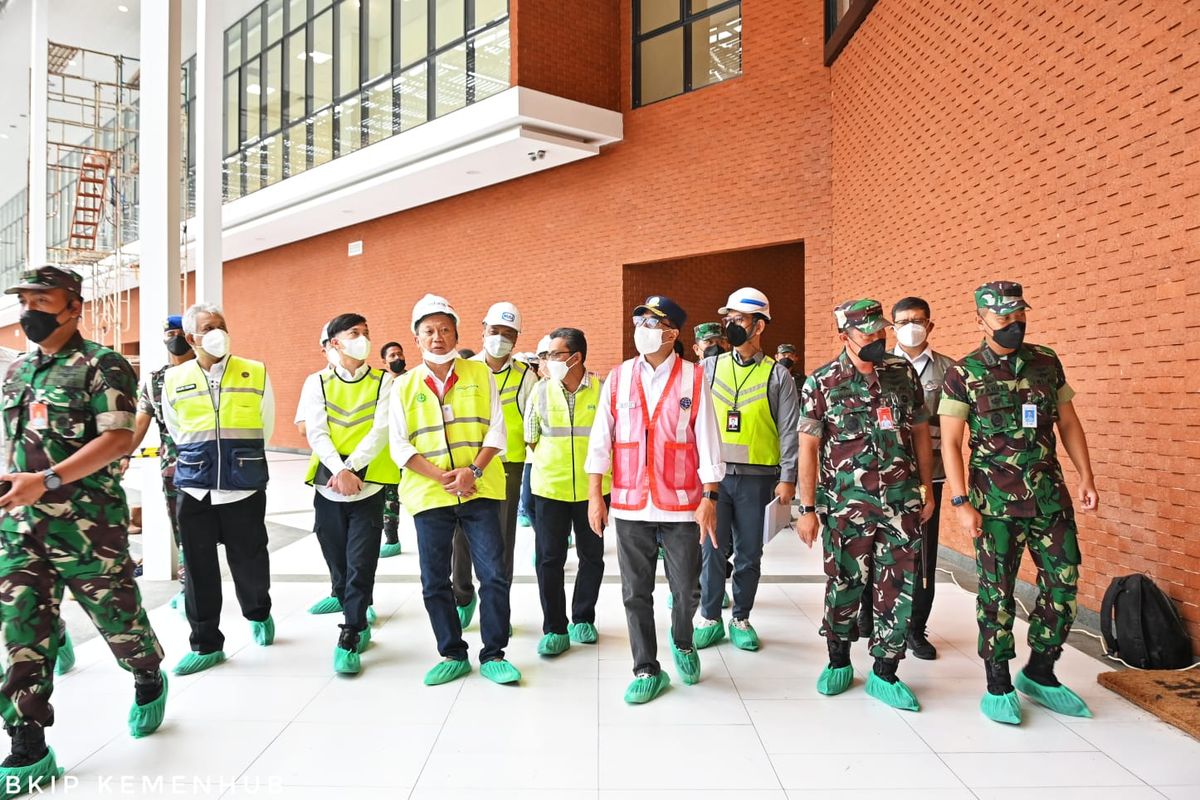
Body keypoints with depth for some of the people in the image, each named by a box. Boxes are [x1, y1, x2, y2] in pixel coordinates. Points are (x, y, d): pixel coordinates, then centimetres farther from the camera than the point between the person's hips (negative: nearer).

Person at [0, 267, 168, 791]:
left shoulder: (102, 366, -8)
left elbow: (117, 439, -18)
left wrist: (44, 481, -23)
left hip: (87, 525, -6)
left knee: (117, 615, 7)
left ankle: (149, 682, 36)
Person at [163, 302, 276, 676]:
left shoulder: (256, 373, 1)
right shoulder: (174, 380, 5)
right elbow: (176, 432, 19)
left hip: (245, 487, -1)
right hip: (194, 488, 1)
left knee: (249, 560, 8)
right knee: (199, 567, 5)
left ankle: (259, 614, 36)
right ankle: (206, 643, 18)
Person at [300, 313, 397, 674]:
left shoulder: (383, 382, 2)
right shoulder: (317, 383, 4)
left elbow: (381, 430, -9)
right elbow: (316, 432, -6)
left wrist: (351, 468, -20)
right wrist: (339, 471, -20)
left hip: (368, 486, -2)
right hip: (328, 486, 2)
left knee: (361, 566, -4)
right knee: (338, 564, 10)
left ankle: (349, 638, 5)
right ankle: (360, 624, 28)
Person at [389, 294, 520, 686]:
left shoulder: (480, 374, 5)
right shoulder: (404, 386, 6)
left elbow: (496, 429, 1)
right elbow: (400, 445, 1)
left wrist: (473, 470, -14)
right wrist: (441, 477, -12)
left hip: (480, 491, -1)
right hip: (429, 495, 1)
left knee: (494, 575, -3)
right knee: (435, 581, 7)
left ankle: (493, 655, 12)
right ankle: (453, 655, 23)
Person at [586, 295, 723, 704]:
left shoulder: (693, 377, -1)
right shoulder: (618, 378, 4)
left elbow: (707, 441, -2)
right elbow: (600, 439, 5)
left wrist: (709, 498, -6)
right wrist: (595, 495, 1)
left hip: (681, 505, -1)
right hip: (630, 504, 2)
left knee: (686, 590, 7)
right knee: (636, 593, 7)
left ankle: (682, 642, 38)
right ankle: (647, 670, 23)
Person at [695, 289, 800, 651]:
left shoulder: (777, 375, 2)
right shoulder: (709, 367, 6)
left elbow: (788, 431, 0)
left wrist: (787, 478, -6)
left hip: (756, 478, -1)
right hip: (713, 473, 1)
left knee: (749, 552, 9)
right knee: (711, 548, 3)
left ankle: (741, 619, 25)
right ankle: (710, 618, 19)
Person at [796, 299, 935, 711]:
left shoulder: (903, 373, 5)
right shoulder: (821, 383, -5)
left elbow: (920, 432, 12)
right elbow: (808, 447, -5)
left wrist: (927, 489, 9)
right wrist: (807, 509, -7)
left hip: (902, 503, 3)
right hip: (846, 505, -3)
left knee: (899, 590, 5)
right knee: (844, 587, 8)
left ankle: (884, 674, 20)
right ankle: (839, 663, 28)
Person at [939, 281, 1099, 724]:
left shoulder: (1047, 362, 6)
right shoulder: (963, 373, -6)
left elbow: (1068, 423, 12)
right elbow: (950, 443, -7)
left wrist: (1086, 477, 5)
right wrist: (960, 502, -14)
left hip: (1049, 495, 4)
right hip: (995, 501, -4)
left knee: (1063, 582, 7)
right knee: (997, 591, 4)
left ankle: (1039, 673, 26)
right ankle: (998, 684, 18)